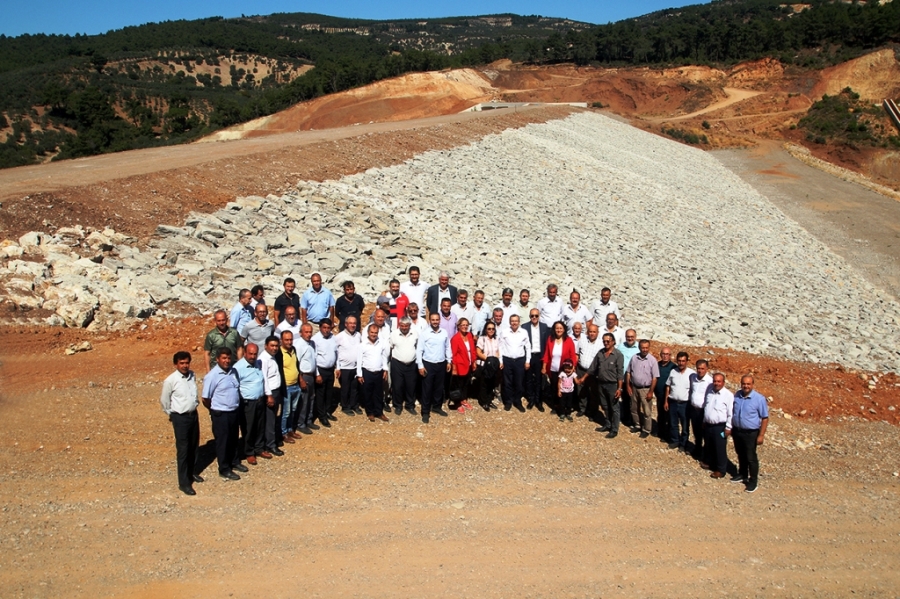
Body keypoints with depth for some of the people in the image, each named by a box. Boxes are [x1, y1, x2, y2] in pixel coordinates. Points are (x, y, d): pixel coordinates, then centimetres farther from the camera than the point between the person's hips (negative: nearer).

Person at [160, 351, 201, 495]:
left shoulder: (192, 375, 1)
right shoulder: (170, 380, -17)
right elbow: (164, 400, -4)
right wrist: (171, 414, 6)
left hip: (194, 414, 6)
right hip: (180, 418, -6)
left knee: (194, 447, 17)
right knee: (183, 450, -1)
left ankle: (191, 473, 37)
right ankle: (184, 483, 7)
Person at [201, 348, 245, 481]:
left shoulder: (233, 372, 2)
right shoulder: (212, 376, -18)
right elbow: (205, 399, -14)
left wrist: (236, 405, 15)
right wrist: (216, 410, 1)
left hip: (234, 411, 7)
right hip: (220, 414, -7)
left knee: (233, 439, 20)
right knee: (222, 441, 6)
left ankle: (232, 462, 40)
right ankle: (224, 470, 19)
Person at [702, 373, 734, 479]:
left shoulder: (728, 395, -15)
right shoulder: (709, 390, 4)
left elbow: (730, 413, -14)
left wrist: (728, 427, -14)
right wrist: (704, 421, 19)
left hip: (720, 427, -6)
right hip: (708, 425, 6)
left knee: (720, 449, 3)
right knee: (710, 447, 20)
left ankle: (721, 470, 15)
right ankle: (712, 464, 39)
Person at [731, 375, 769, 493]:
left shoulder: (759, 399, -16)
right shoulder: (736, 395, -1)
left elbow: (765, 418, -12)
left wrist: (761, 435, -13)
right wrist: (731, 428, 12)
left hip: (751, 433, -5)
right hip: (737, 431, 5)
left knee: (751, 458, 3)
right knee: (741, 455, 20)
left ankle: (753, 480, 16)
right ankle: (742, 475, 37)